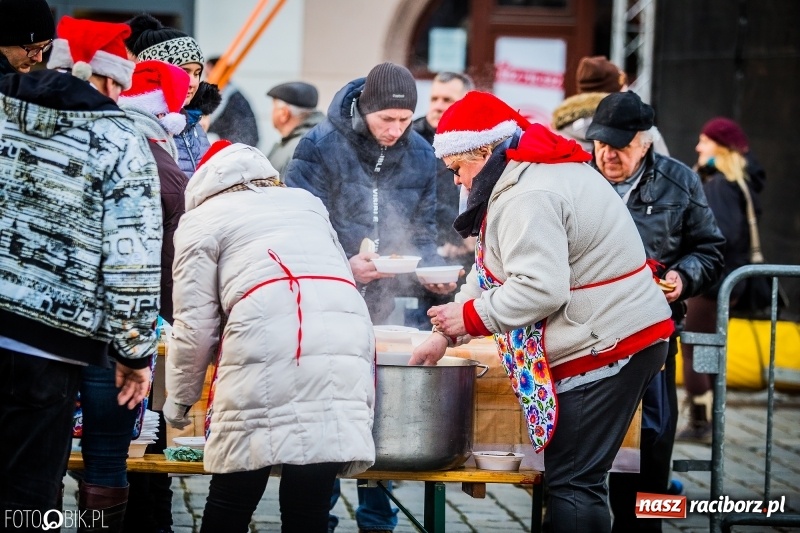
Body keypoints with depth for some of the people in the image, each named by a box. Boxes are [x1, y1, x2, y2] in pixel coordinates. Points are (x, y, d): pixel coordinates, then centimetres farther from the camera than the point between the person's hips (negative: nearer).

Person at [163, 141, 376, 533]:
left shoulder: (202, 221, 17)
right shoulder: (307, 203, 30)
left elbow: (195, 324, 9)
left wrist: (180, 396, 23)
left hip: (266, 354, -4)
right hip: (345, 353, 4)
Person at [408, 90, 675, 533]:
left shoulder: (527, 198, -18)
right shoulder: (541, 170, 17)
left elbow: (539, 288, -27)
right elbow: (492, 273, 21)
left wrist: (469, 317, -13)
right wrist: (443, 335, 15)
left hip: (606, 345, -11)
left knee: (572, 482, -9)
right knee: (577, 477, 13)